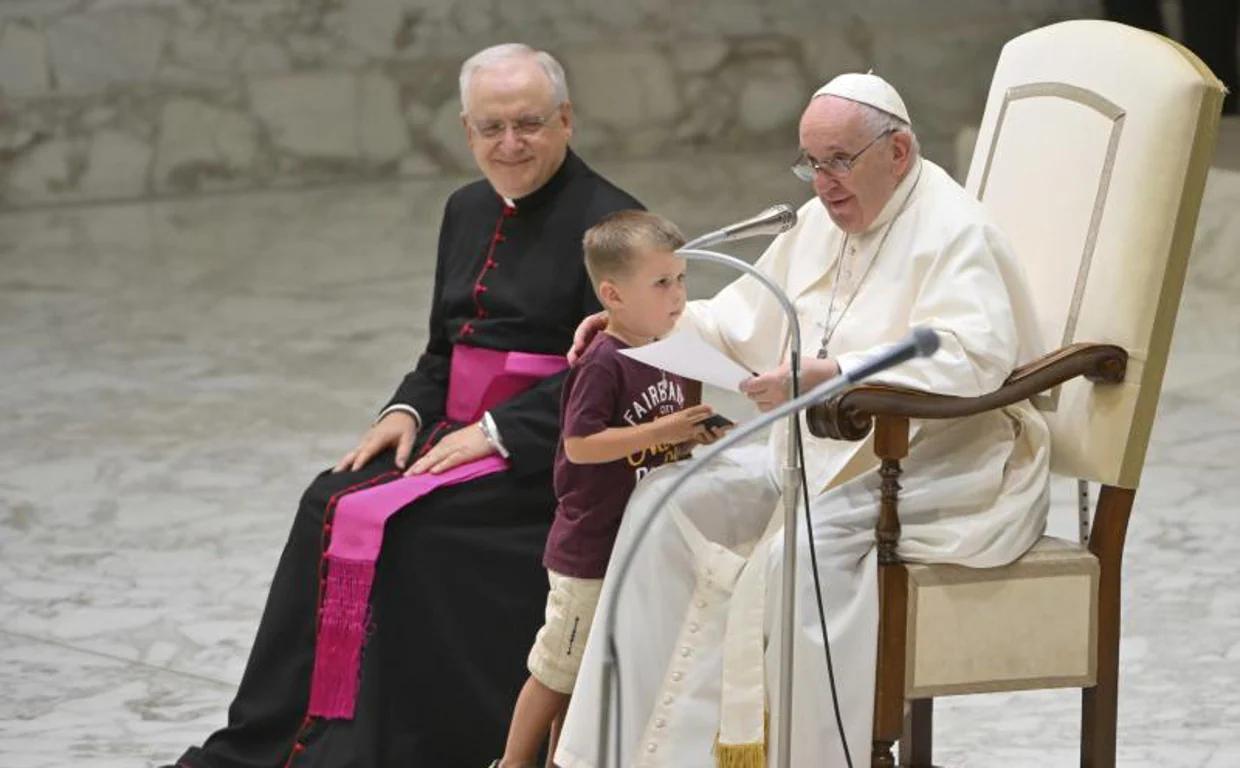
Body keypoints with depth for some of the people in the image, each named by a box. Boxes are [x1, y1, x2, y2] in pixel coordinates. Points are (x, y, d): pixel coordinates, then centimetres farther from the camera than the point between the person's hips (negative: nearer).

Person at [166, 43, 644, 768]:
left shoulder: (607, 221, -9)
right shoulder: (469, 211, 15)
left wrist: (496, 432, -20)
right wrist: (408, 411, 1)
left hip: (548, 453, -7)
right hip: (461, 431, 7)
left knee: (386, 520, -25)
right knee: (333, 503, -16)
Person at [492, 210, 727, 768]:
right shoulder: (602, 363, -18)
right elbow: (580, 445, -23)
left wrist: (694, 438, -1)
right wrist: (660, 431, -25)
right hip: (591, 549, -8)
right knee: (559, 671, 2)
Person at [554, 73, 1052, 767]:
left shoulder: (955, 231, -13)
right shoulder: (823, 222, 14)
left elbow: (970, 360, -28)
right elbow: (749, 319, 26)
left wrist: (829, 375, -38)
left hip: (943, 468, -9)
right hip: (825, 454, 9)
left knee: (805, 549, -35)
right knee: (667, 501, -5)